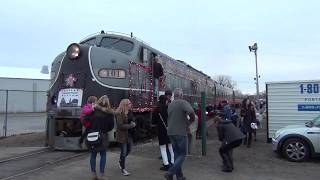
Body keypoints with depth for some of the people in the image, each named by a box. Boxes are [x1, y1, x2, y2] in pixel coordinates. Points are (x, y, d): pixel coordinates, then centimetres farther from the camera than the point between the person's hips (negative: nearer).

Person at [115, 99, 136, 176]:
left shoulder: (128, 112, 3)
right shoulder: (119, 113, -18)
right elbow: (120, 126, -22)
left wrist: (132, 123, -7)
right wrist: (131, 125, -19)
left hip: (128, 135, 7)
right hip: (122, 135, -7)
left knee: (128, 150, 18)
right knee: (124, 152, 1)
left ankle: (121, 161, 44)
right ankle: (123, 169, 19)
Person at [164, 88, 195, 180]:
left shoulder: (170, 104, 10)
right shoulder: (183, 102, -11)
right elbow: (191, 112, -28)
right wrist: (190, 120, -8)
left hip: (171, 132, 7)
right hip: (180, 132, -7)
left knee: (177, 154, 16)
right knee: (182, 154, 4)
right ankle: (170, 173, -9)